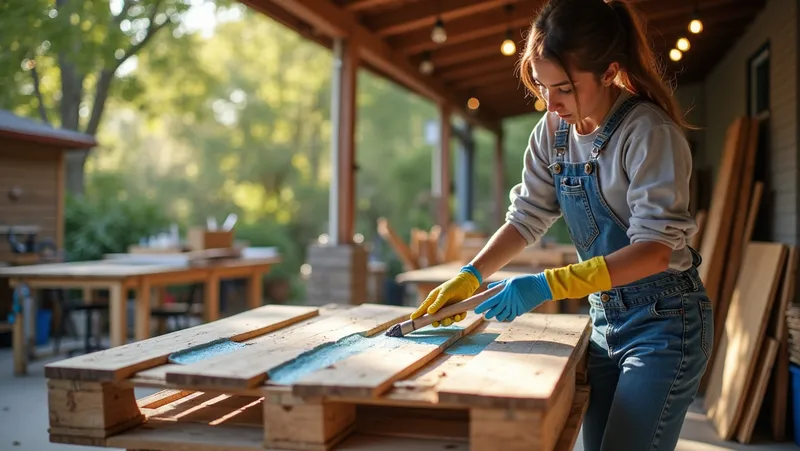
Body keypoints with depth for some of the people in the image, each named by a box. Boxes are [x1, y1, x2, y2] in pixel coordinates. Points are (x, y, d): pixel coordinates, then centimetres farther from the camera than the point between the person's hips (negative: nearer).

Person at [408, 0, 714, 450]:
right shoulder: (553, 130, 2)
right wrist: (471, 276, -9)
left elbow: (654, 248, -23)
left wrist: (550, 285, -30)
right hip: (606, 320, 6)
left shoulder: (649, 132, -19)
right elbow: (527, 217, 6)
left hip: (664, 323, -6)